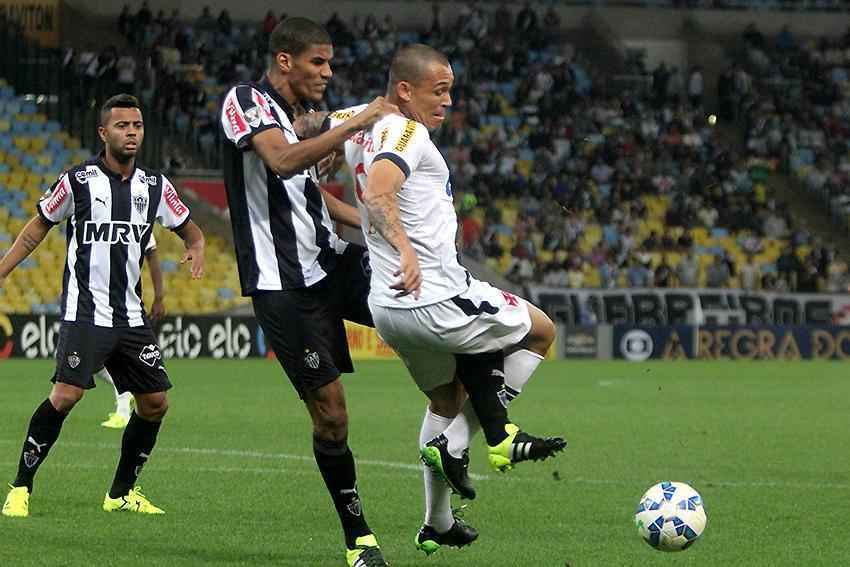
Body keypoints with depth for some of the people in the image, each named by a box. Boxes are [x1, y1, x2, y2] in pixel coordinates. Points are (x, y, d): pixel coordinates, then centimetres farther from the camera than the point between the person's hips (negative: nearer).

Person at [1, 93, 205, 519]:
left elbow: (189, 229, 18)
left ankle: (122, 493, 18)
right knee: (65, 395, -19)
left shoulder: (155, 186, 7)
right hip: (85, 312, -5)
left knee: (155, 403, 3)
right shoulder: (77, 180, -3)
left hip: (131, 316, 5)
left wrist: (196, 249, -6)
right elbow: (38, 228, 8)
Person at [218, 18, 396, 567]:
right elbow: (282, 161, -29)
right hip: (285, 287, -8)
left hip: (332, 263, 8)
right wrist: (357, 123, -30)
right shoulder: (246, 101, -10)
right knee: (330, 413, -5)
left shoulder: (302, 117, 15)